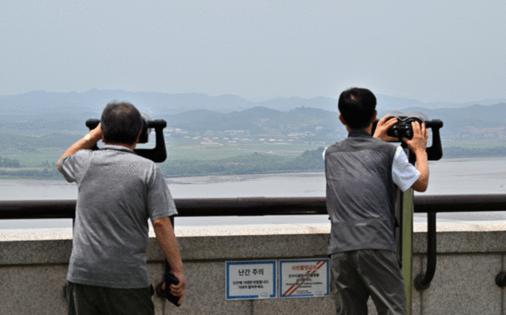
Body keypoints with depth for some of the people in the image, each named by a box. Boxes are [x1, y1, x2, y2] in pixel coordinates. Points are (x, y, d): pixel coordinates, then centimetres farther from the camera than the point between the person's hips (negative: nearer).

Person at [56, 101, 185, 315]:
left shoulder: (84, 162, 4)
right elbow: (161, 223, -10)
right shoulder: (148, 170, -5)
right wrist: (177, 270, -4)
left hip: (83, 273, 3)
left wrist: (93, 135, 32)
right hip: (128, 278, -3)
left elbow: (62, 162, 30)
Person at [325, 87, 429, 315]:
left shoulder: (331, 154, 14)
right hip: (376, 246, -4)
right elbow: (421, 183, 17)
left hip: (340, 250, 4)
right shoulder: (389, 152, 2)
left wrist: (375, 140, 42)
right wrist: (420, 149, 30)